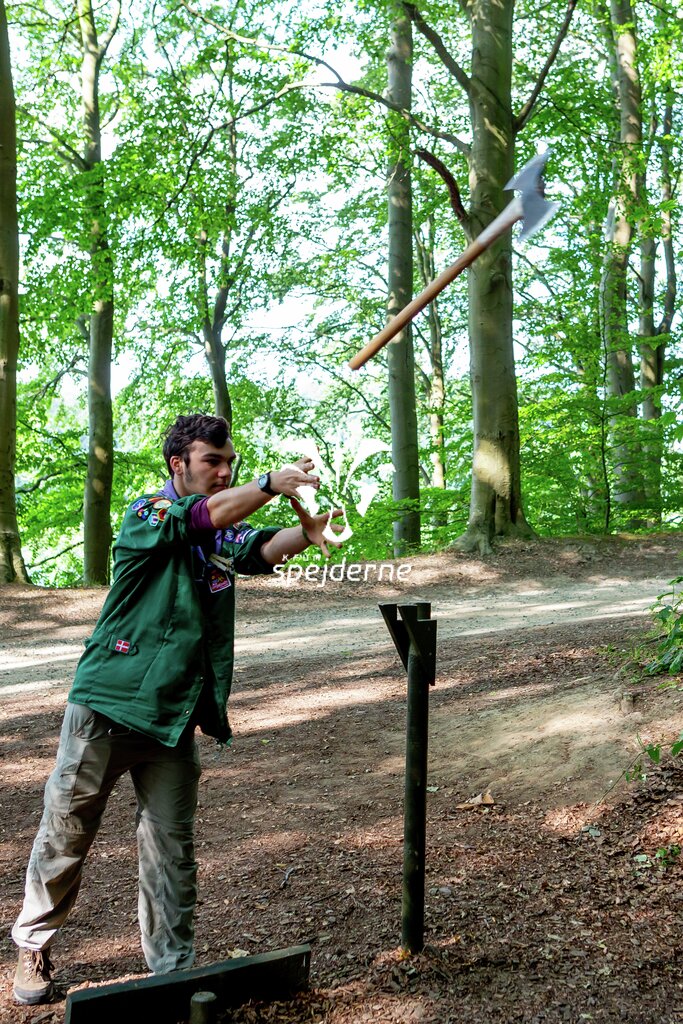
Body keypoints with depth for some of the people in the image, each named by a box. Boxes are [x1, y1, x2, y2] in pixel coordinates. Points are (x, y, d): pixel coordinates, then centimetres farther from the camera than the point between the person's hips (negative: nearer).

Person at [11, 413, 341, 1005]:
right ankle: (34, 945, 31)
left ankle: (175, 970, 18)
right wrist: (272, 484, -41)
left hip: (174, 718, 4)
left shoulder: (224, 534, 8)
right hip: (107, 705, -4)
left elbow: (262, 549, -12)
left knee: (173, 851, 6)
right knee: (65, 836, 9)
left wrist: (309, 533, -33)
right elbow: (201, 516, -28)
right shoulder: (147, 513, -8)